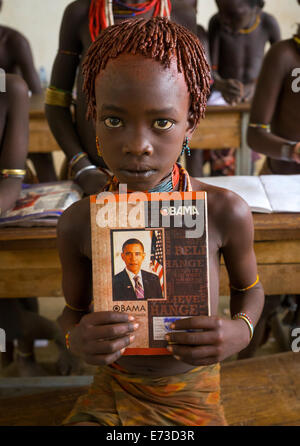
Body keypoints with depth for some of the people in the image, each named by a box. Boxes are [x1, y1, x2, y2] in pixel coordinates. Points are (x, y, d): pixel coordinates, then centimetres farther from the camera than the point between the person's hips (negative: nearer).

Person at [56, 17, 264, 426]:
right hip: (111, 395, 1)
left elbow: (249, 288, 2)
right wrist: (77, 340, -21)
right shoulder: (78, 223, -14)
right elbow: (73, 310, 2)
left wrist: (240, 332, -20)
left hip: (193, 401, 0)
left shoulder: (225, 213, -18)